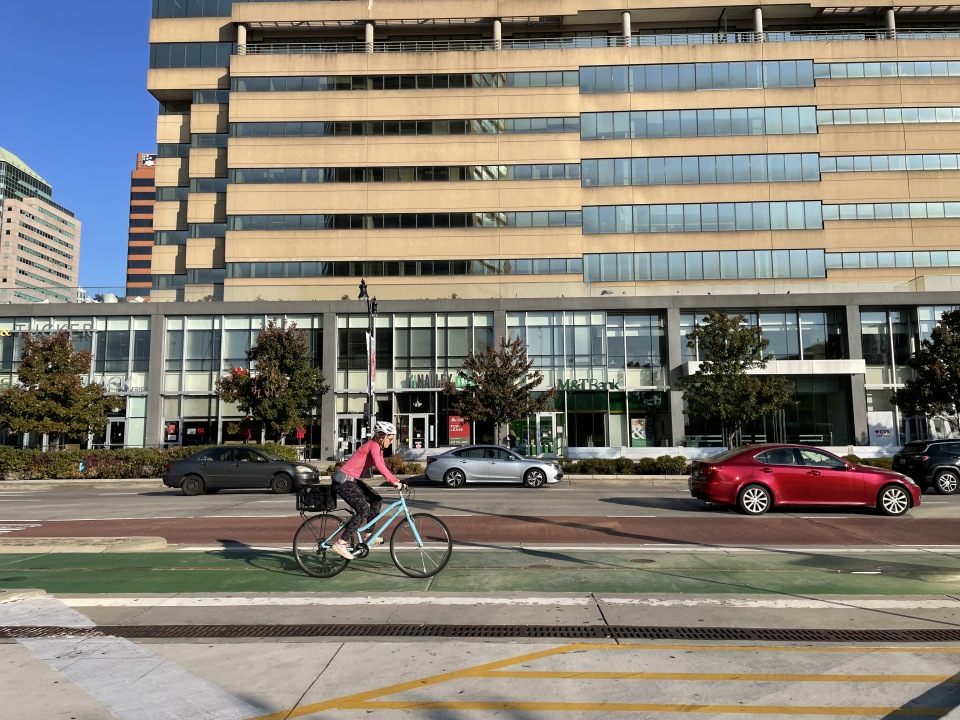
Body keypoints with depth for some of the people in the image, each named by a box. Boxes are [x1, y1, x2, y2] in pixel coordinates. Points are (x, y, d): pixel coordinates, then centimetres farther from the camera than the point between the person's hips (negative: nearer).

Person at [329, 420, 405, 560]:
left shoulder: (378, 448, 12)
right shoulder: (373, 445, -17)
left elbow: (382, 468, 14)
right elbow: (379, 466, -32)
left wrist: (397, 481, 2)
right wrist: (394, 482, -34)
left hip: (352, 480, 10)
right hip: (343, 481, -10)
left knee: (376, 500, 11)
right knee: (363, 510, -14)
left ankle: (368, 535, 17)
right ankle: (341, 543, -11)